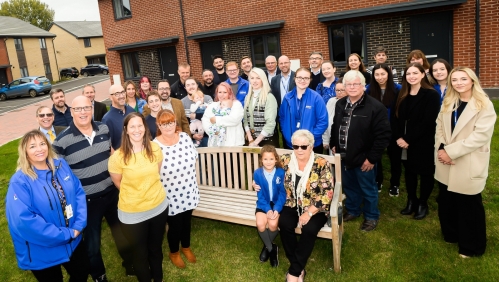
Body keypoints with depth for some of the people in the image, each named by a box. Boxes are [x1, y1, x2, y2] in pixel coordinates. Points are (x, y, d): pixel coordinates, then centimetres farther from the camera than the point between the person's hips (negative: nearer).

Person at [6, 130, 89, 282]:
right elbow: (24, 221, -26)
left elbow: (79, 193, 0)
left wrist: (79, 225, -13)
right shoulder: (20, 182, -20)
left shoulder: (61, 166, -3)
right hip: (43, 253, -5)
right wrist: (65, 234, -23)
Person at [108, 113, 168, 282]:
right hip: (132, 213, -3)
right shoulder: (118, 156, -18)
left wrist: (148, 190, 8)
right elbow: (117, 182, -2)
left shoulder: (155, 149, -8)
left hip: (158, 207, 3)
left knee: (156, 249, 22)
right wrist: (133, 193, 6)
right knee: (140, 254, 15)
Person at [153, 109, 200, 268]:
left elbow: (193, 158, 6)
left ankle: (186, 247, 50)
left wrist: (186, 174, 9)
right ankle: (174, 252, 43)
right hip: (171, 195, -4)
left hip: (188, 191, 4)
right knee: (175, 225, 15)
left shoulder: (185, 137, -7)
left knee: (186, 221, 23)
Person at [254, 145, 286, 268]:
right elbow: (260, 195, -7)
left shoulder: (281, 172, -13)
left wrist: (276, 209, -21)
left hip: (277, 203, -1)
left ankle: (267, 246, 7)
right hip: (263, 204, 1)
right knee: (260, 224, -23)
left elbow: (282, 193, -9)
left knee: (273, 224, -25)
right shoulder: (257, 173, -10)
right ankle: (271, 248, 3)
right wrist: (268, 209, -19)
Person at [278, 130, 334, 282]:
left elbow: (327, 193, -15)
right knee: (284, 223, -27)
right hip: (293, 205, 3)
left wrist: (309, 213, -21)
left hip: (315, 208, -2)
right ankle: (299, 268, -12)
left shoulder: (321, 164, -13)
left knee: (309, 228, -30)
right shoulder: (286, 160, -3)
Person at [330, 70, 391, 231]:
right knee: (349, 187, 22)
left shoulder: (375, 107, -17)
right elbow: (334, 127, 19)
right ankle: (352, 211, 43)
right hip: (344, 157, 6)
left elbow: (383, 135, -19)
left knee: (368, 189, 12)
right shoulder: (340, 105, 5)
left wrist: (372, 158, -19)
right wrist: (333, 145, 11)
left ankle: (371, 217, 32)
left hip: (363, 159, -6)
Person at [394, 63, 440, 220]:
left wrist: (408, 139, -18)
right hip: (405, 142, 5)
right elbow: (397, 118, 6)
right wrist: (398, 137, -9)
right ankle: (411, 201, 29)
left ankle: (423, 203, 24)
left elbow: (428, 122, -17)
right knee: (409, 172, 14)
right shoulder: (403, 95, 7)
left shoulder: (431, 95, -11)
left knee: (425, 173, 8)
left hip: (423, 143, -5)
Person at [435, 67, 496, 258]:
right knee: (446, 202, 16)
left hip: (469, 165, -6)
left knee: (468, 206, 7)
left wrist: (450, 151, -19)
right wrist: (441, 148, -9)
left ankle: (471, 246, 25)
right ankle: (451, 234, 38)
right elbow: (439, 127, 8)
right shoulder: (448, 103, 10)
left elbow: (480, 136, -18)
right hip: (446, 164, 6)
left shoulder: (484, 105, -10)